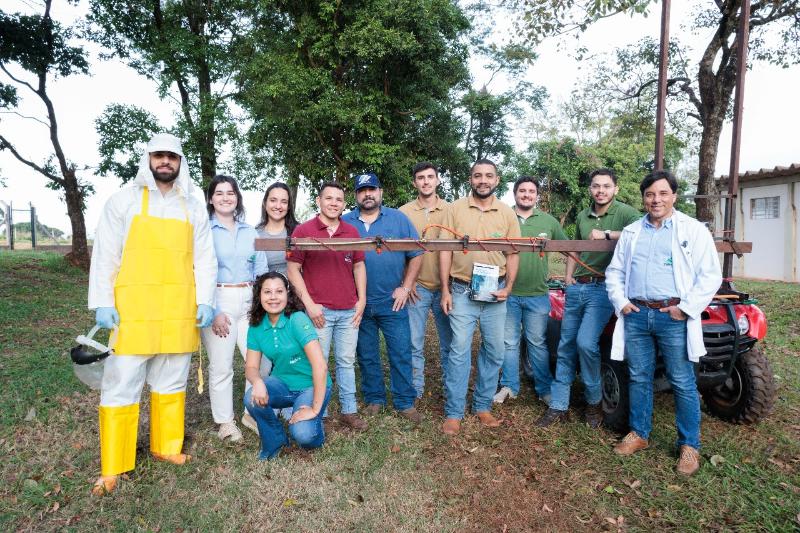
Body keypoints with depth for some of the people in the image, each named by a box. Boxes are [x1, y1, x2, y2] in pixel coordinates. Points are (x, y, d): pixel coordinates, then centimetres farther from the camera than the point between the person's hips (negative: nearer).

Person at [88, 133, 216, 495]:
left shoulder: (194, 207, 10)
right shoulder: (124, 200, 3)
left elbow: (204, 259, 8)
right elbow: (105, 254, 0)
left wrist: (205, 301, -1)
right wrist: (102, 302, -7)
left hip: (180, 310, 3)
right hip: (132, 307, -2)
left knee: (172, 383, 12)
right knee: (121, 386, 1)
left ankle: (166, 446, 28)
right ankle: (113, 466, 13)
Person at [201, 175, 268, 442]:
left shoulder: (250, 232, 13)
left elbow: (261, 271, 13)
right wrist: (214, 311, -12)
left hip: (249, 301, 4)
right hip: (218, 301, -4)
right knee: (221, 366, 2)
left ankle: (252, 413, 22)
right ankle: (225, 422, 20)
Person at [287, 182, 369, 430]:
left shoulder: (351, 232, 10)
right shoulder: (303, 230, -2)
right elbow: (293, 269, -3)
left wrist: (362, 300, 6)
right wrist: (309, 304, -10)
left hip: (349, 310, 4)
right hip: (319, 310, -3)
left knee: (347, 361, 11)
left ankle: (349, 410, 23)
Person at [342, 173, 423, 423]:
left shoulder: (399, 219, 0)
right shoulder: (345, 222, 3)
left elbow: (416, 255, 1)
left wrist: (405, 287, -5)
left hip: (392, 301, -1)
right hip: (358, 303, 2)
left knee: (401, 353, 2)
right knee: (367, 355, 12)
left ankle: (405, 402, 16)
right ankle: (374, 399, 28)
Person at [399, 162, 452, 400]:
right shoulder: (404, 212, 2)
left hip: (444, 287, 1)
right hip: (417, 288, -1)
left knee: (448, 342, 10)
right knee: (415, 344, 5)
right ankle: (416, 390, 19)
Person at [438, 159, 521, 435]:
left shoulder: (507, 213, 5)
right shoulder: (455, 209, -1)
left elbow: (513, 254, 8)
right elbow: (445, 251, -1)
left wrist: (508, 288, -3)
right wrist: (445, 290, -5)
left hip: (495, 293, 3)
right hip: (462, 291, -3)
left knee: (494, 352, 9)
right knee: (459, 351, -1)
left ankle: (482, 406, 26)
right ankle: (453, 413, 10)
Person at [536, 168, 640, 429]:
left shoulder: (625, 213, -4)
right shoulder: (582, 216, 15)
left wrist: (607, 234, -23)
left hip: (603, 288, -6)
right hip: (577, 287, 6)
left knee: (585, 342, -17)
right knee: (566, 346, 6)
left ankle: (594, 401, 8)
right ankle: (558, 406, 16)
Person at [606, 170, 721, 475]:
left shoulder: (694, 230, 1)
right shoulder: (630, 232, 13)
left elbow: (710, 275, -3)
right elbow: (614, 272, 16)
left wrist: (686, 308, -10)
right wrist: (620, 302, 3)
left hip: (674, 317, -3)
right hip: (636, 315, 4)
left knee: (682, 382, 3)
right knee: (639, 378, 12)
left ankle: (689, 445, 18)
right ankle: (639, 434, 26)